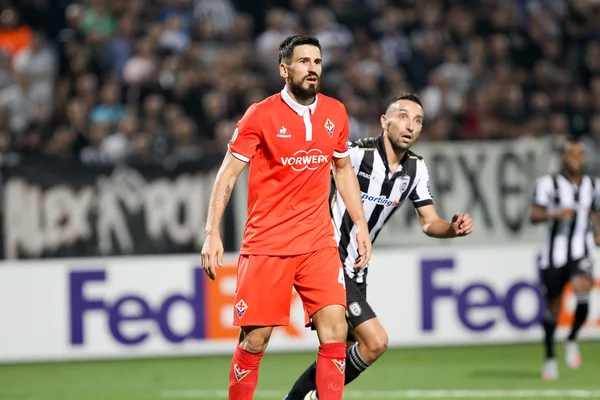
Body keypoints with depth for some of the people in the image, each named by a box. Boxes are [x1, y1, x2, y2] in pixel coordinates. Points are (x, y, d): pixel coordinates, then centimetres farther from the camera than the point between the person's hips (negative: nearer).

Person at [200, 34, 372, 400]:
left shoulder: (335, 113, 6)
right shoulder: (261, 116, -7)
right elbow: (227, 175, -3)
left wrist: (360, 224, 14)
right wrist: (213, 234, -9)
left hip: (319, 242, 3)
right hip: (265, 243, -3)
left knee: (335, 328, -11)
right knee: (256, 339, -3)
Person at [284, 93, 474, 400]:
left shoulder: (416, 169, 5)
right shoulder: (356, 153, -17)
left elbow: (429, 222, 8)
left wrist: (454, 228, -13)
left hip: (356, 271, 8)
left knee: (343, 354, 13)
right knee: (375, 342, -16)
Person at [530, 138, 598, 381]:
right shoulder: (548, 183, -3)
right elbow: (534, 216, -7)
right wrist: (555, 214, -24)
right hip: (554, 254, -1)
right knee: (552, 307, 6)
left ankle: (572, 340, -6)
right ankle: (550, 358, 27)